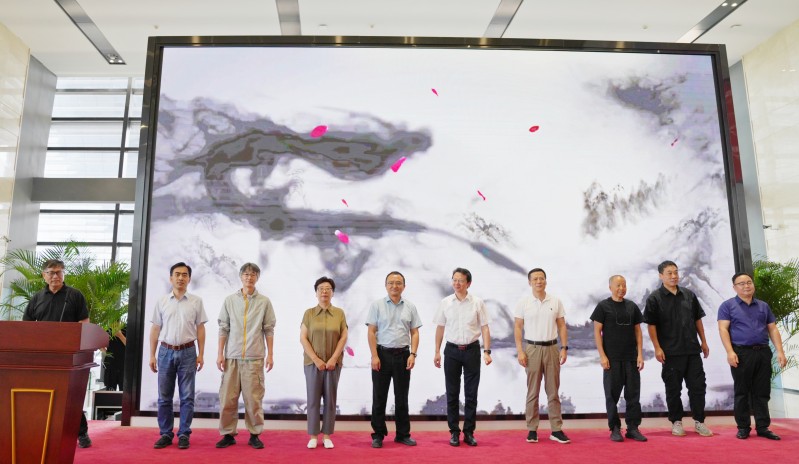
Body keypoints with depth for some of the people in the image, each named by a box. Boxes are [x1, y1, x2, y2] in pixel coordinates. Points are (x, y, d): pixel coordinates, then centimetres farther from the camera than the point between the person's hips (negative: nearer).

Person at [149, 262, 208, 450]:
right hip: (166, 351, 1)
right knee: (164, 397, 7)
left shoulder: (196, 301, 1)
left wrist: (201, 355, -2)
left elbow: (200, 329, 3)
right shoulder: (161, 301, 4)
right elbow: (155, 329, 7)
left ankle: (184, 434, 11)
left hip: (188, 352, -1)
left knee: (187, 397, 3)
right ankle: (165, 434, 17)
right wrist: (152, 355, 3)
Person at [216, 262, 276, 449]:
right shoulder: (230, 300, 6)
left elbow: (269, 330, 4)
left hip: (254, 357, -1)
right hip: (232, 356, 1)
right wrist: (220, 353, 2)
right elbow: (223, 328, 6)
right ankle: (228, 434, 16)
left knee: (254, 398, 2)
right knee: (227, 397, 4)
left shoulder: (264, 301, 3)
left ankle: (254, 435, 14)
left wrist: (270, 355, 1)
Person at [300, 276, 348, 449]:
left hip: (333, 362, 1)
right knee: (313, 399, 2)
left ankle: (327, 436, 13)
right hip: (313, 362, -1)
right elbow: (303, 338, -2)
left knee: (330, 399, 5)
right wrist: (316, 360, -10)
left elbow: (344, 337, 0)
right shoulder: (309, 313, 2)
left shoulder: (339, 313, 4)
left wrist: (334, 359, -10)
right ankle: (313, 436, 11)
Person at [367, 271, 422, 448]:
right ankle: (378, 435, 16)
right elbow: (371, 332, -4)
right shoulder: (377, 305, -1)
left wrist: (413, 354, -7)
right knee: (379, 397, 5)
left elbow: (414, 333, 5)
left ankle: (403, 434, 21)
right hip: (382, 354, -2)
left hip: (402, 355, 2)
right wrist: (374, 356, -12)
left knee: (402, 397, 9)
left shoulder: (410, 307, 5)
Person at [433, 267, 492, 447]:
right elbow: (440, 328, 7)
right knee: (452, 393, 6)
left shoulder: (477, 303, -2)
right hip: (452, 350, 1)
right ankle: (454, 432, 17)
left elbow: (484, 328, -2)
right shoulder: (445, 303, 1)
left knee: (471, 394, 5)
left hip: (472, 350, -1)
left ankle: (469, 432, 16)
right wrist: (437, 352, 4)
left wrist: (487, 351, -11)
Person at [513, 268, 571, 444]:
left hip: (552, 348, 2)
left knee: (553, 391, 7)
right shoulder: (523, 303, -2)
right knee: (533, 392, 4)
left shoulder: (556, 301, 3)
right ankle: (532, 430, 13)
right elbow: (518, 327, -2)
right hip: (532, 349, -2)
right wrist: (520, 351, -9)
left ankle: (556, 430, 14)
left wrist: (564, 348, -2)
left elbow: (562, 326, 6)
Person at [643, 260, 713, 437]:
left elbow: (698, 319, 15)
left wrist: (703, 342, 12)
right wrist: (657, 347, -12)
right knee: (673, 389, 6)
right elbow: (651, 325, -7)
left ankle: (699, 421, 18)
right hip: (670, 352, -4)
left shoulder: (689, 295, 9)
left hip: (692, 350, 4)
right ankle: (676, 422, 18)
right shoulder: (654, 298, -5)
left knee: (698, 386, 6)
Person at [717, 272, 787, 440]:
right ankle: (743, 427, 10)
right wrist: (730, 352, -17)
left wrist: (780, 351, 2)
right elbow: (723, 329, -7)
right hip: (741, 353, -4)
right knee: (742, 392, 2)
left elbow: (773, 329, 13)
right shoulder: (727, 305, 1)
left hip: (763, 353, 4)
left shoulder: (763, 306, 15)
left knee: (762, 392, 7)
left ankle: (763, 427, 14)